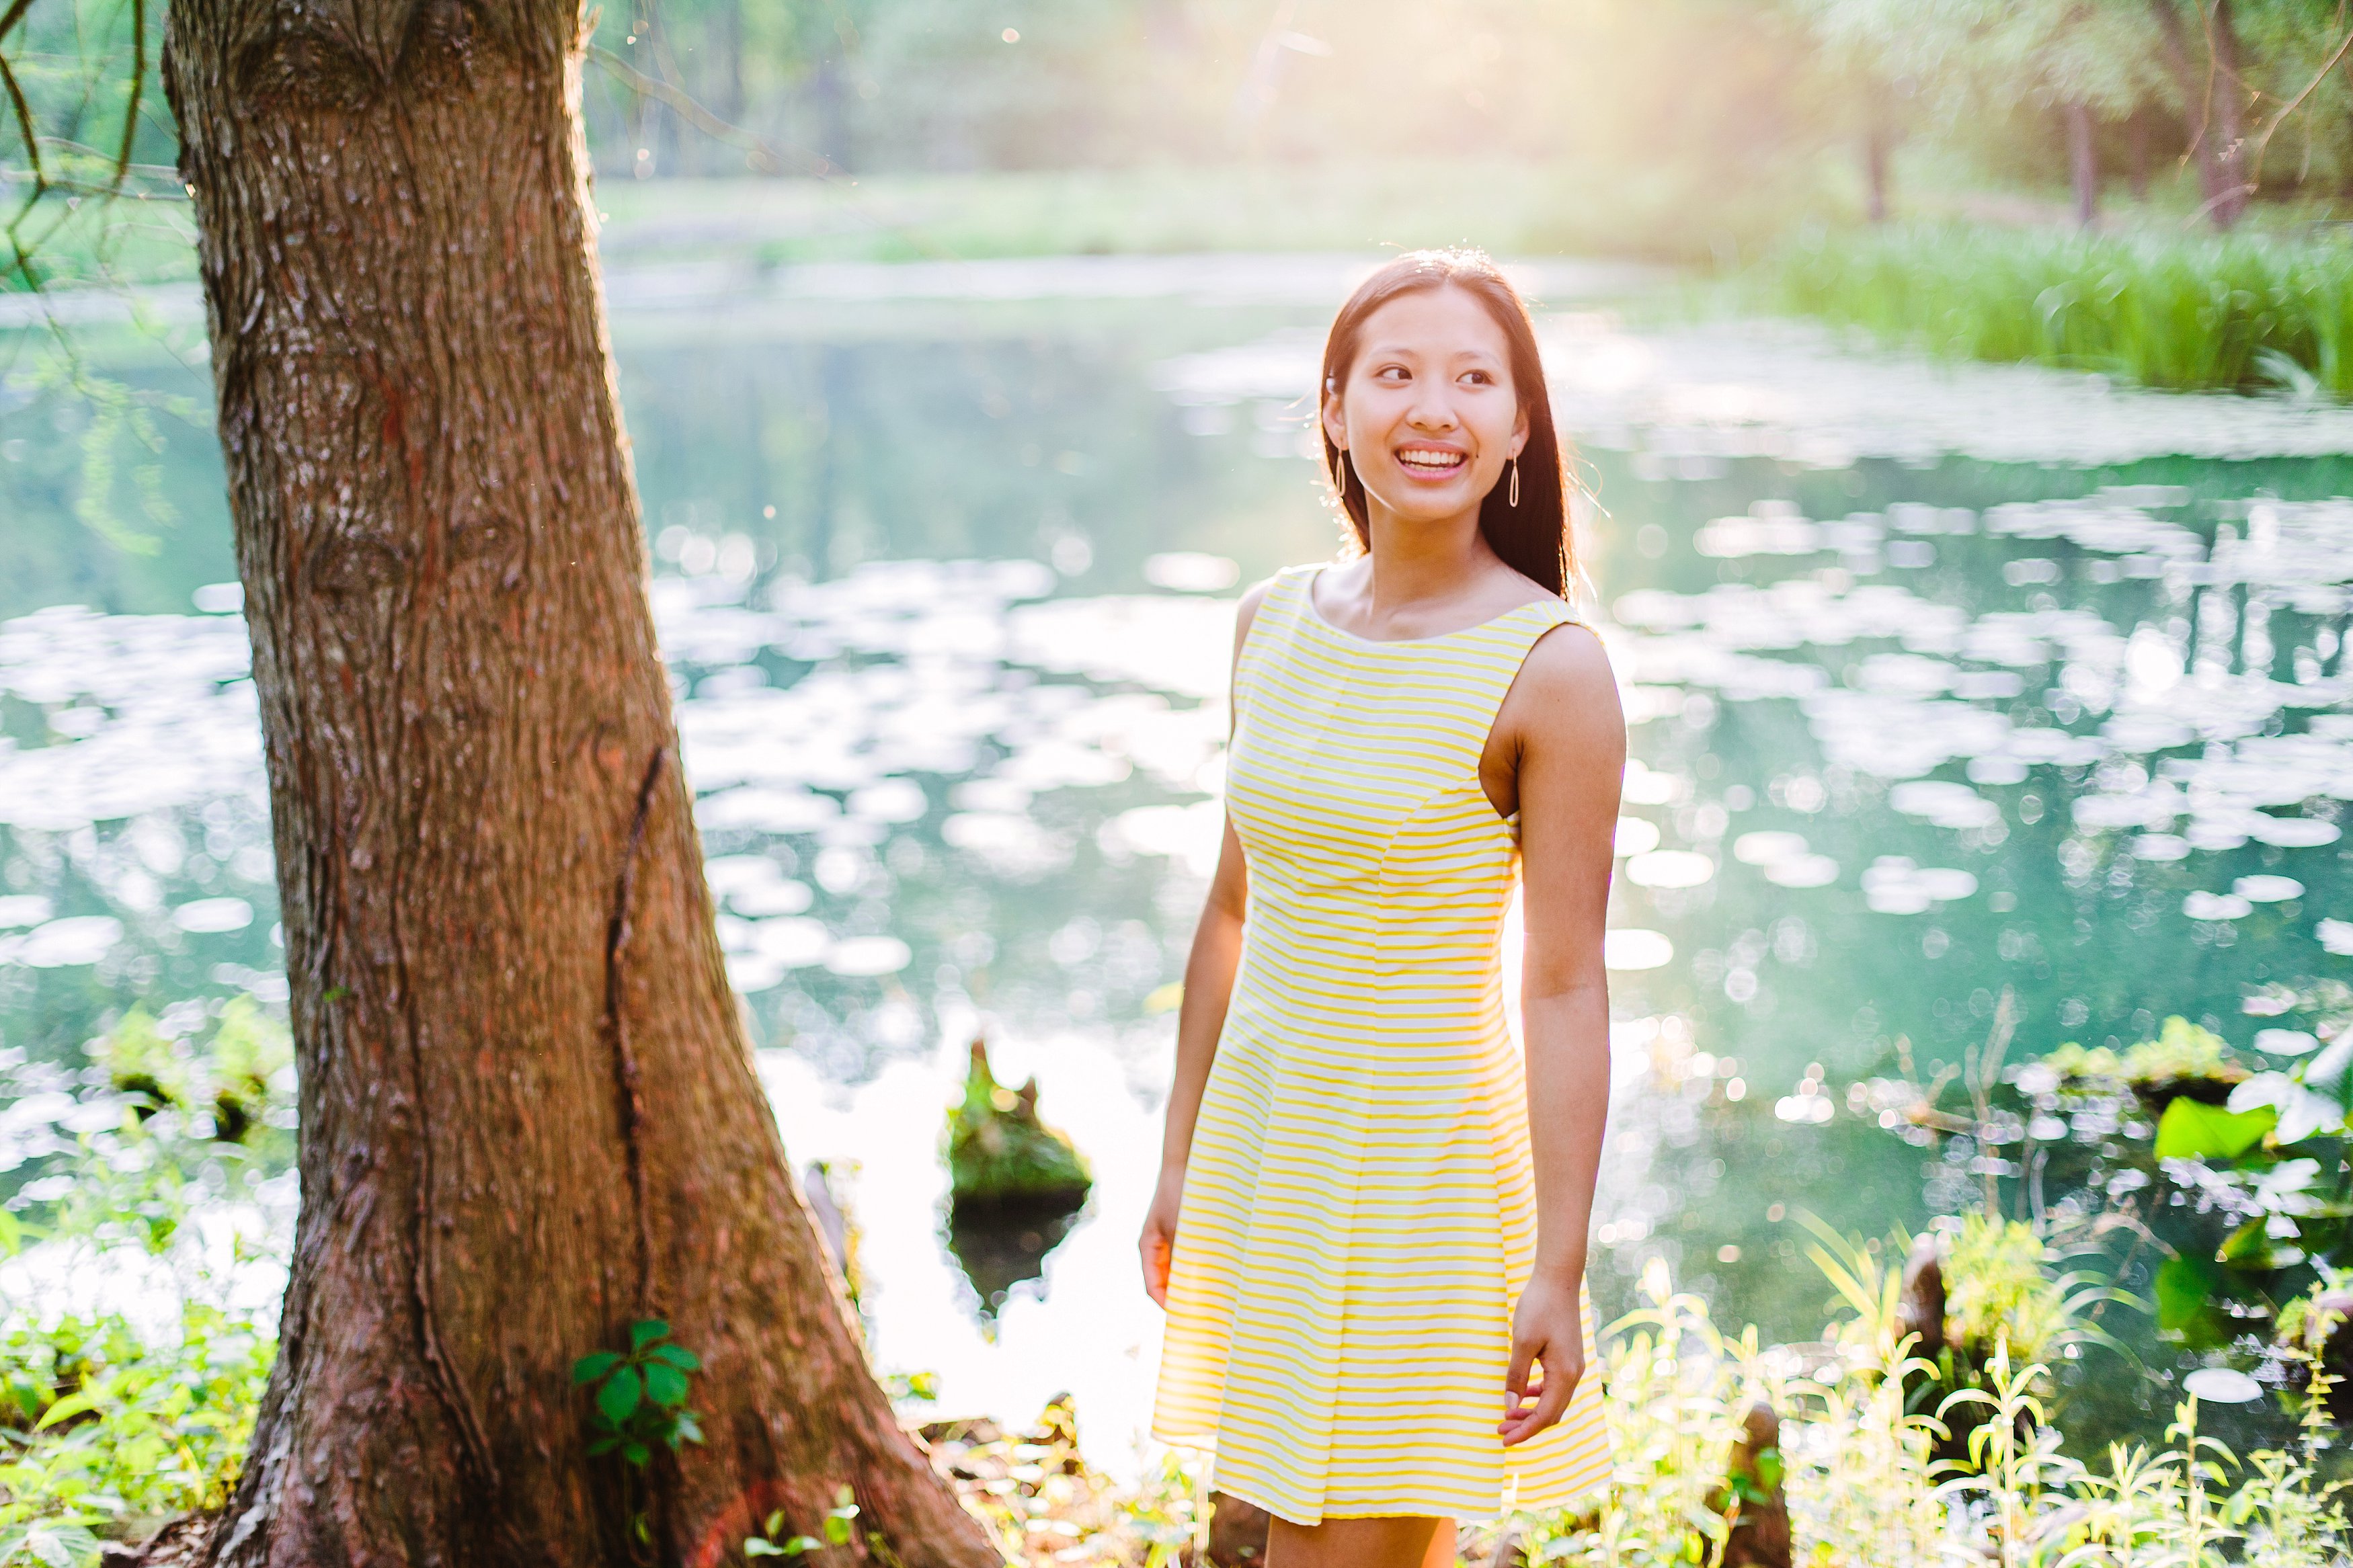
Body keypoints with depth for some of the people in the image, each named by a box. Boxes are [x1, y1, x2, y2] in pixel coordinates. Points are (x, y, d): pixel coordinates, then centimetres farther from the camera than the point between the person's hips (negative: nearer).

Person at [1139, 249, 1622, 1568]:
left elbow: (1567, 988, -14)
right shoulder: (1275, 624, 4)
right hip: (1263, 1136, 6)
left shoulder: (1549, 669, -13)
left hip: (1423, 1159, -6)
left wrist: (1559, 1272, -15)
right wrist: (1183, 1163, 14)